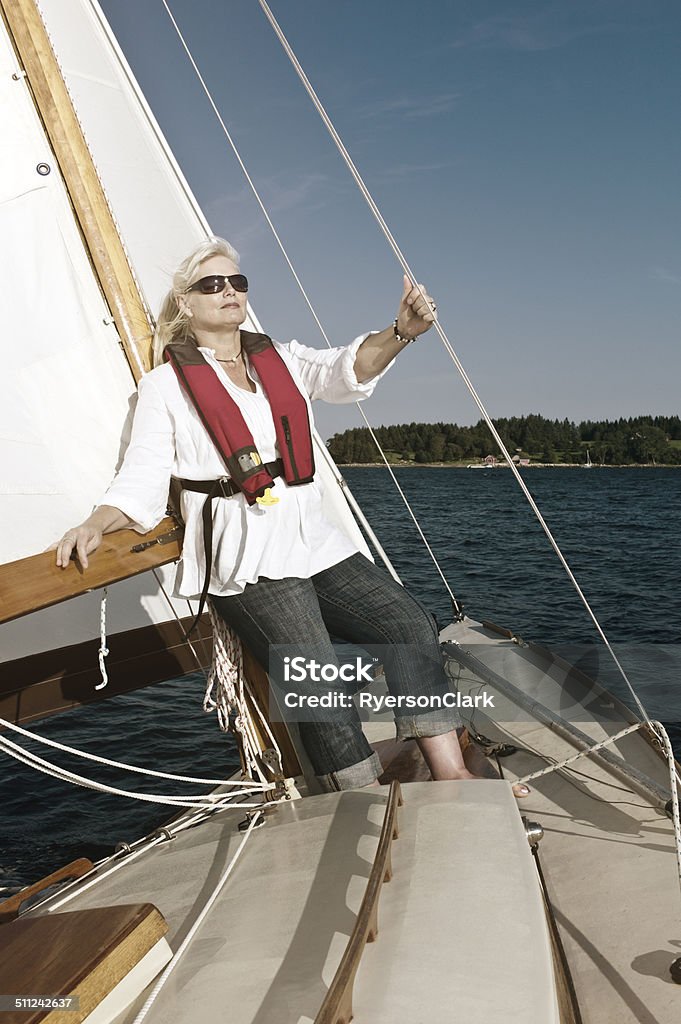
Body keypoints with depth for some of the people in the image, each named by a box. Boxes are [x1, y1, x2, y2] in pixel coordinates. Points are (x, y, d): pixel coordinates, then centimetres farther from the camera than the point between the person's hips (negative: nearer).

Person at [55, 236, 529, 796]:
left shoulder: (280, 358, 17)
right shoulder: (166, 384, 5)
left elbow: (344, 372, -3)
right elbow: (144, 476, -1)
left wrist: (400, 332, -23)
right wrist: (97, 524, -21)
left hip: (315, 540, 5)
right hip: (245, 559, -5)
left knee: (410, 623, -9)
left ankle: (451, 777, -6)